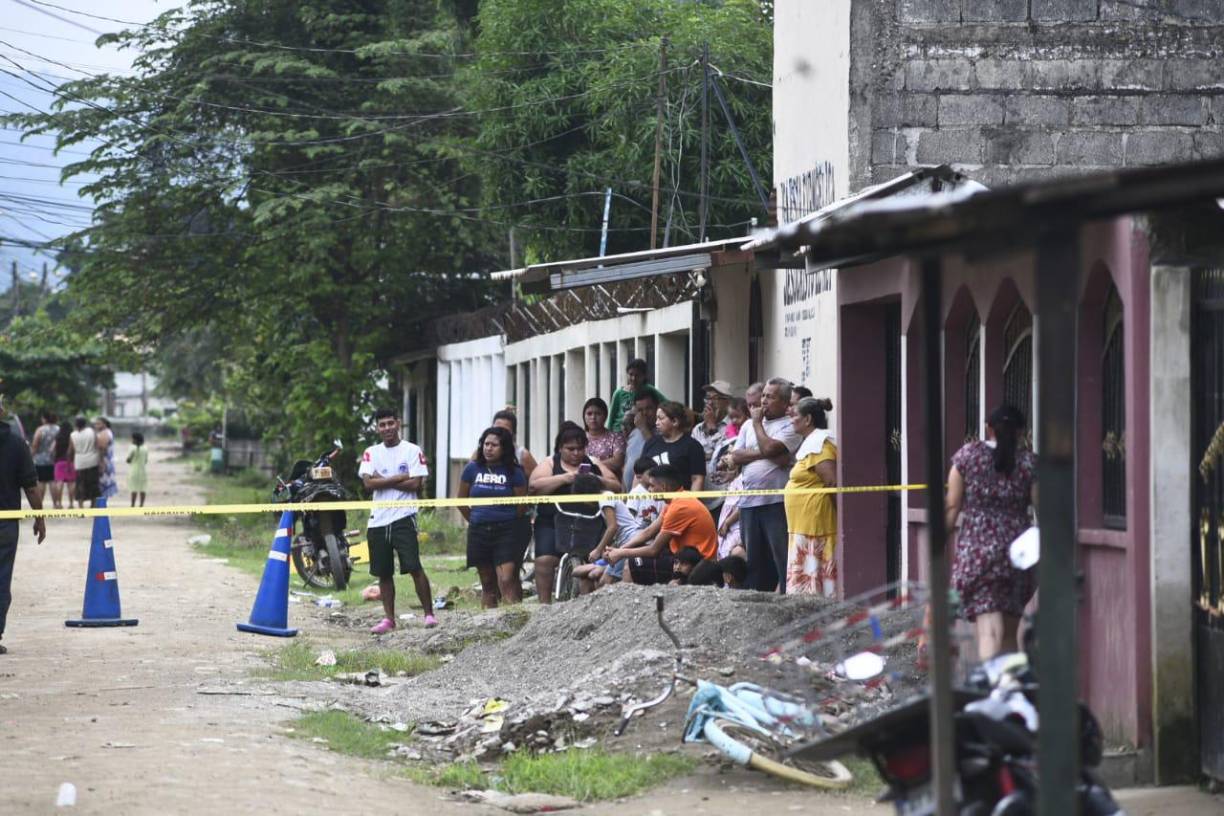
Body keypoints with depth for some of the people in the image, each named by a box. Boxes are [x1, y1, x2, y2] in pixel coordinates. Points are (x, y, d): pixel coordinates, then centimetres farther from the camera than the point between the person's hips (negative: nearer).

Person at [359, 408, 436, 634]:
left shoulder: (412, 451, 1)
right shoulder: (371, 453, 11)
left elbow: (415, 484, -9)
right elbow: (368, 482, -4)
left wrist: (383, 481, -7)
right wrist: (400, 478, -8)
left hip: (403, 517, -4)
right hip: (378, 519, 4)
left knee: (414, 567, -13)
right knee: (383, 573, 8)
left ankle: (429, 613, -6)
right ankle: (388, 618, 16)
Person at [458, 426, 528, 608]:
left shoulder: (513, 472, -3)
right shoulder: (473, 469, 4)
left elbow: (522, 504, 1)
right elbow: (461, 500, 13)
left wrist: (509, 523, 6)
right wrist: (475, 521, 14)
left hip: (507, 532, -3)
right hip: (479, 531, 4)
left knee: (507, 581, -15)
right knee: (488, 584, 11)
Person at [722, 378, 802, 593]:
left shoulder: (790, 426, 0)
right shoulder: (748, 426, 18)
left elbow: (769, 448, -16)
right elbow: (733, 458, 7)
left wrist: (757, 423, -1)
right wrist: (765, 454, -6)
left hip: (776, 503, -6)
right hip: (748, 503, 6)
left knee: (783, 559, -9)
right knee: (754, 561, 11)